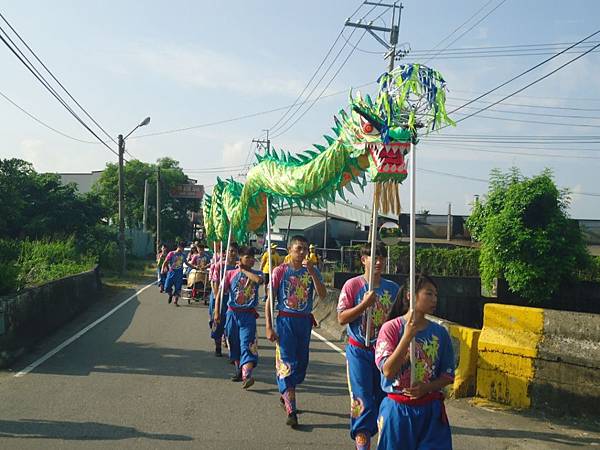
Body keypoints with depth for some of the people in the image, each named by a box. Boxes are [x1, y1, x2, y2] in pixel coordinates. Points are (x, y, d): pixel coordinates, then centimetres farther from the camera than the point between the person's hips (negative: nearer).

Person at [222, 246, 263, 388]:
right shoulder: (231, 273, 2)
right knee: (234, 343, 13)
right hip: (232, 313, 2)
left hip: (249, 314, -2)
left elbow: (258, 280, -23)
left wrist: (243, 270, -10)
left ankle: (247, 375, -23)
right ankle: (239, 371, 30)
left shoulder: (257, 273, 3)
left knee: (247, 344, -13)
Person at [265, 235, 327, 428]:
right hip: (285, 320, -3)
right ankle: (291, 410, -4)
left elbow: (322, 294, -11)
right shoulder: (280, 271, -5)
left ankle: (285, 395, 37)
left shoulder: (312, 271, 2)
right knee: (287, 363, -6)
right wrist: (269, 327, -8)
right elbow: (270, 300, -3)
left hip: (304, 321, 4)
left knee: (301, 362, 13)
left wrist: (311, 272, -19)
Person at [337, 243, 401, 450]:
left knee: (383, 398, 12)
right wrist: (365, 304, -21)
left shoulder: (393, 288, 2)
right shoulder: (353, 285, -8)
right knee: (363, 400, -3)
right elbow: (341, 318, -12)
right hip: (359, 351, -3)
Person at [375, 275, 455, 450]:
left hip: (431, 410, 3)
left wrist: (427, 388, -14)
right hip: (397, 409, -2)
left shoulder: (440, 333, 0)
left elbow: (448, 375, 5)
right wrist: (408, 336, -24)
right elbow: (388, 371, -18)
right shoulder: (391, 327, -10)